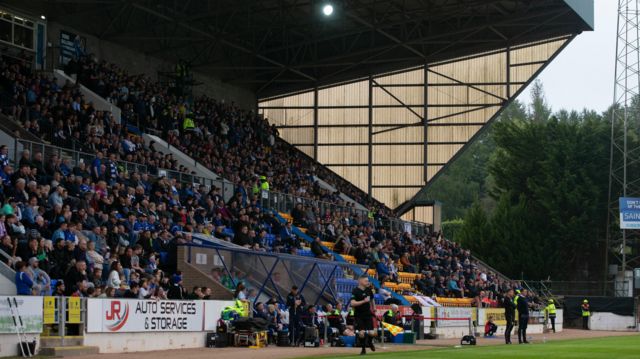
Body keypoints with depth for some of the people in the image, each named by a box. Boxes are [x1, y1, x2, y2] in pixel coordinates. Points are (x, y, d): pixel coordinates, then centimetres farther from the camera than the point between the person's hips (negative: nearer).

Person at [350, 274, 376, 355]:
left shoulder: (369, 289, 3)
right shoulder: (355, 291, -15)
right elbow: (352, 303, -25)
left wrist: (374, 307, 25)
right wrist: (364, 301, -30)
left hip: (368, 314, 4)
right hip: (359, 315, -4)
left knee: (371, 333, -4)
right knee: (361, 333, -10)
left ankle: (370, 342, 31)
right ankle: (363, 349, 14)